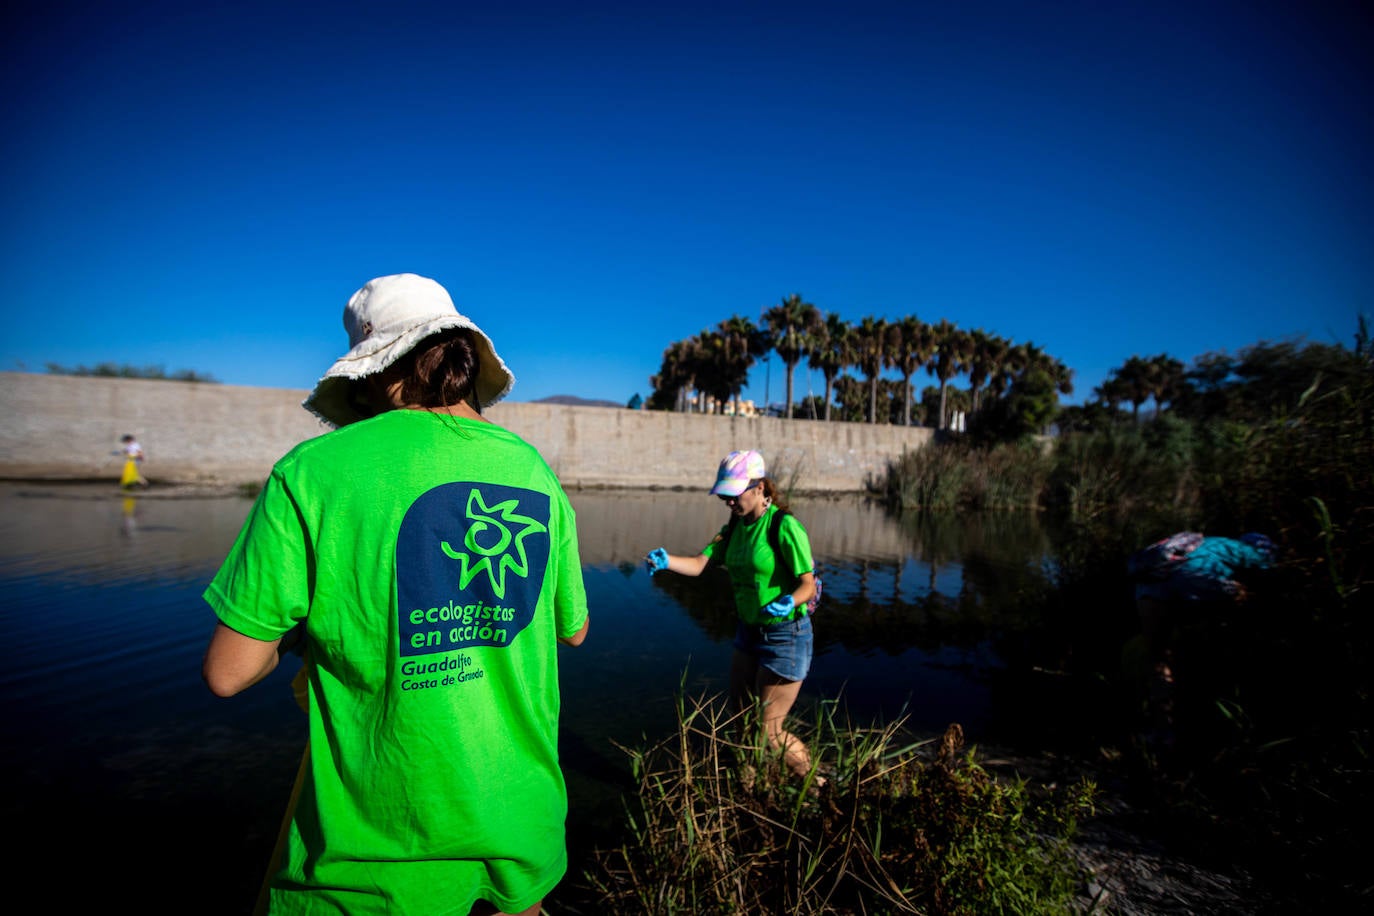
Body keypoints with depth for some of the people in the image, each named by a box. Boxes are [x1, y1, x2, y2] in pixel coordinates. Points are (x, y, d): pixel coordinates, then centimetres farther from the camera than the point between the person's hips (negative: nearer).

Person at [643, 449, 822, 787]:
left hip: (786, 636, -7)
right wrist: (666, 560, -29)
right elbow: (700, 563, -10)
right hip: (749, 632, 8)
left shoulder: (784, 525, -20)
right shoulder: (736, 526, 2)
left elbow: (808, 585, -18)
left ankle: (817, 785, 27)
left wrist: (788, 602, -38)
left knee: (769, 732, 2)